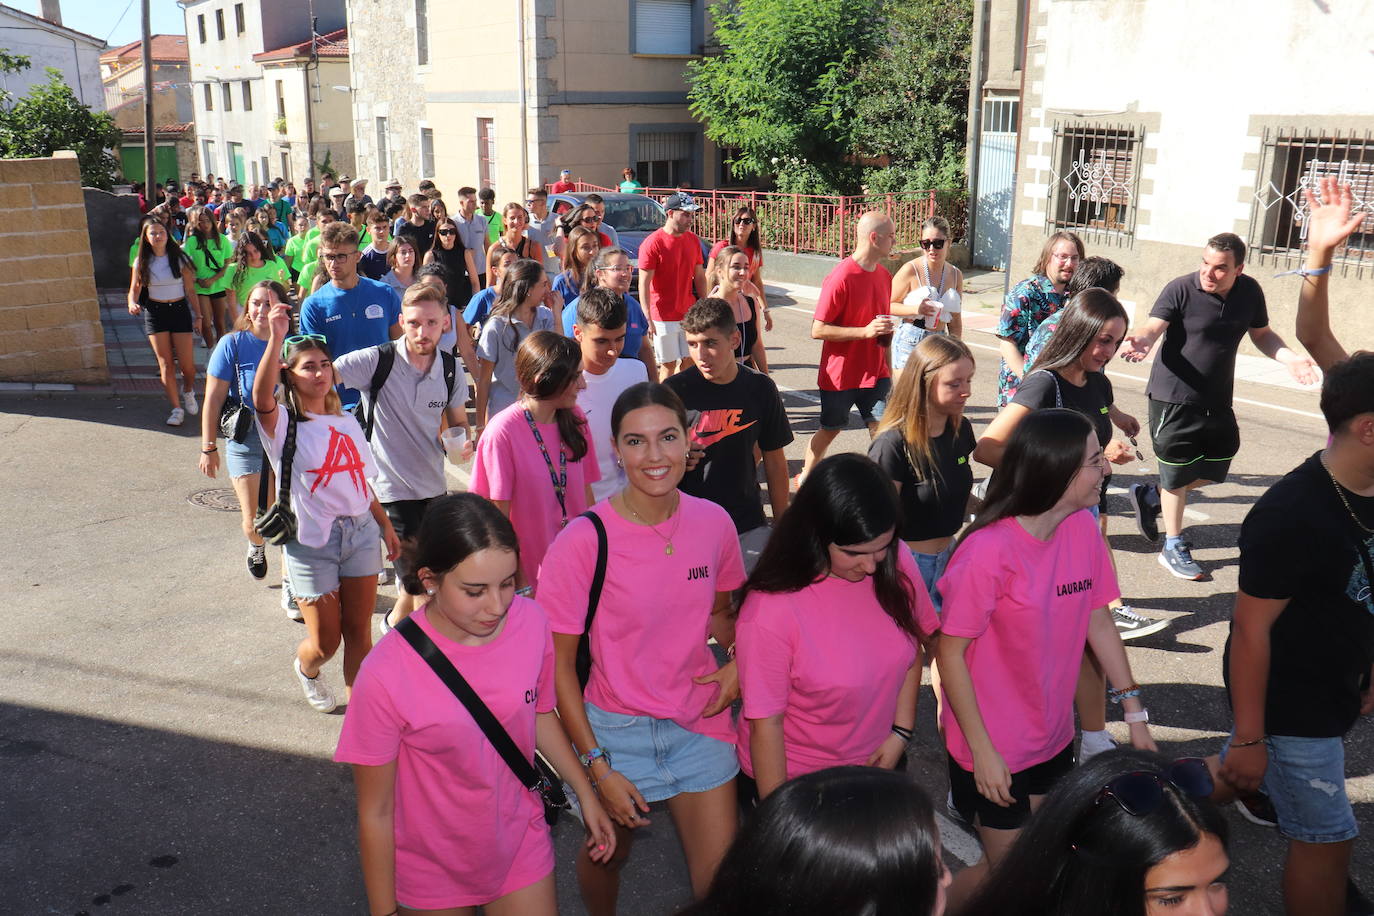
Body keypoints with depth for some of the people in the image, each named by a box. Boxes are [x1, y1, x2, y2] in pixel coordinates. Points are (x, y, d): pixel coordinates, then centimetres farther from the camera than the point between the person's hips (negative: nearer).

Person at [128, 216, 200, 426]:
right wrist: (133, 304, -18)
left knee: (187, 364, -2)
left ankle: (188, 392, 30)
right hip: (155, 312, 1)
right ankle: (176, 408, 6)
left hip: (179, 309, -1)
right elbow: (134, 290, 5)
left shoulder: (179, 258, -2)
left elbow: (190, 289, 1)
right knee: (166, 364, -1)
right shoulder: (141, 262, 0)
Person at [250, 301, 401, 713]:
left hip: (361, 532, 4)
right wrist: (275, 339, -42)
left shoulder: (347, 422, 10)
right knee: (325, 642, 6)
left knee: (359, 632, 6)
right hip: (311, 542, -4)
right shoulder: (282, 423, -7)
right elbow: (262, 396, -31)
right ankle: (305, 669, 42)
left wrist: (385, 525, 14)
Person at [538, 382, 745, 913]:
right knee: (607, 854, 22)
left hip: (701, 723, 2)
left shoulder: (713, 523, -8)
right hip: (618, 729, -2)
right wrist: (597, 767, -14)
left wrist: (739, 660, -8)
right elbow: (559, 662, -13)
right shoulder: (584, 541, -20)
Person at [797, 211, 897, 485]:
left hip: (875, 373, 5)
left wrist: (887, 332, 5)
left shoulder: (884, 275, 6)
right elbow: (817, 330, -19)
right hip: (840, 375, -5)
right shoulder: (841, 278, -18)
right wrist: (865, 331, -24)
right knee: (830, 430, 13)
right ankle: (805, 478, 36)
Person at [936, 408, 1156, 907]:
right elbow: (949, 653, -21)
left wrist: (1135, 713, 5)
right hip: (994, 752, -6)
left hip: (1053, 736, 6)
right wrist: (982, 751, -17)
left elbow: (1098, 621, 4)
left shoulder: (1083, 529, -6)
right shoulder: (988, 551, -27)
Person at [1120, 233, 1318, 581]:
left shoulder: (1250, 292, -1)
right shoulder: (1181, 289, -17)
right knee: (1178, 472, 7)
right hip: (1174, 398, -6)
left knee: (1215, 468, 15)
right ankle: (1174, 547, 24)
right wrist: (1142, 341, -51)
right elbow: (1153, 327, -27)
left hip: (1217, 400, 6)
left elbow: (1262, 334, 12)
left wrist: (1290, 358, -5)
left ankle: (1150, 497, 37)